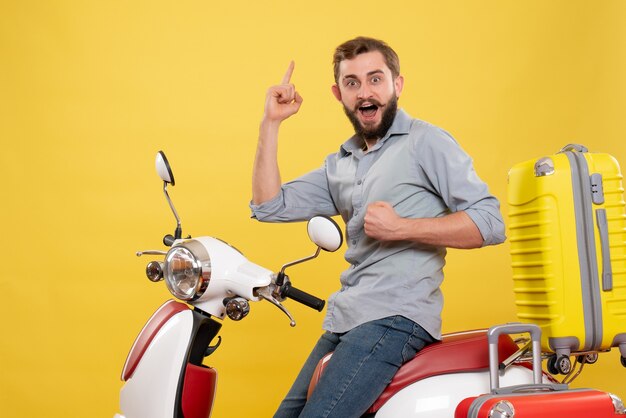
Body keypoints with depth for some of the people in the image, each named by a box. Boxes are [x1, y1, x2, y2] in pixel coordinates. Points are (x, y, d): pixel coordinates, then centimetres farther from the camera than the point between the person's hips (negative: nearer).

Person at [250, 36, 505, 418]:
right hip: (344, 321, 8)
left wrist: (401, 228, -19)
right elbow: (269, 206, 10)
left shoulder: (426, 142, -4)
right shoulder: (339, 165, 17)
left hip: (395, 317, -8)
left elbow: (491, 223, -12)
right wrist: (271, 123, 6)